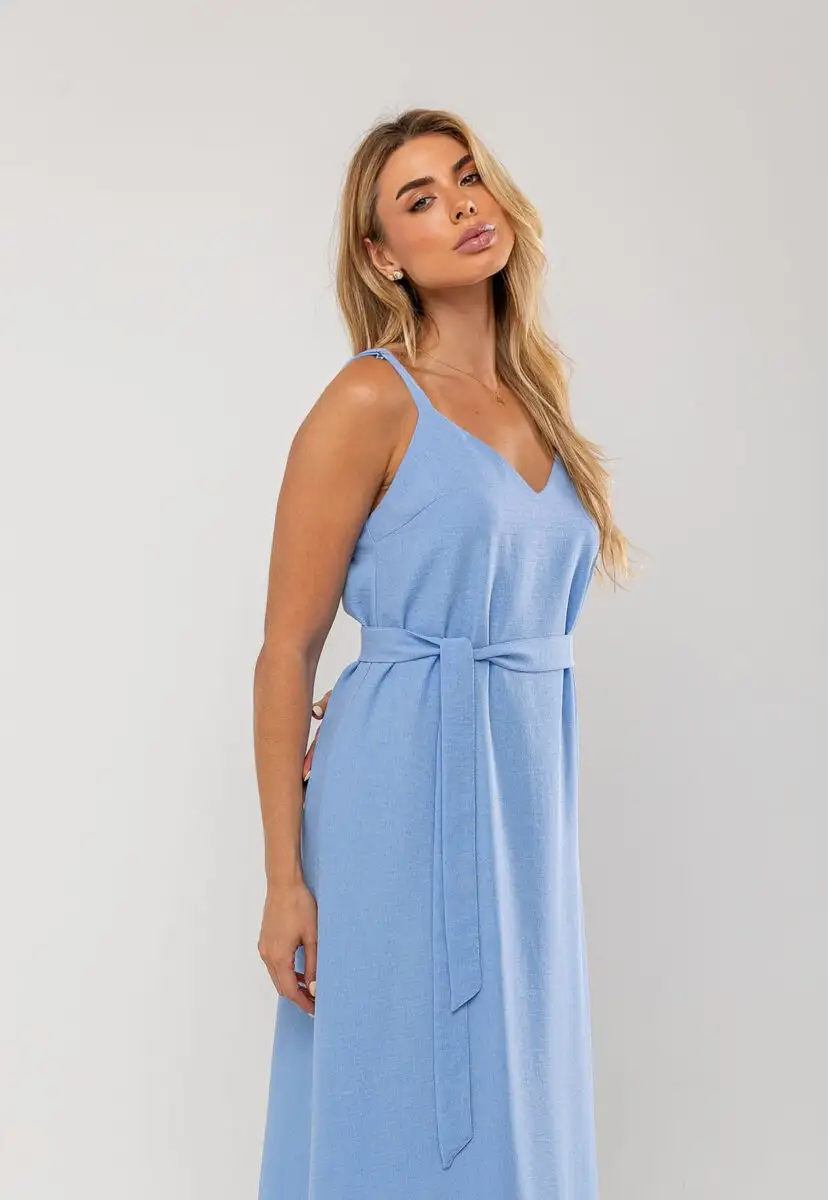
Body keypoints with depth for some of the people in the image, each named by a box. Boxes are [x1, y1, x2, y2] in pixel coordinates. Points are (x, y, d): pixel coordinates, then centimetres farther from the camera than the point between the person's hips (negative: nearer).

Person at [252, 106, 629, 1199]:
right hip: (408, 791, -6)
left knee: (511, 1103, 16)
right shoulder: (372, 400, -9)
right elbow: (286, 649, -10)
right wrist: (284, 879, -13)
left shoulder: (536, 397, 10)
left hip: (529, 795, 6)